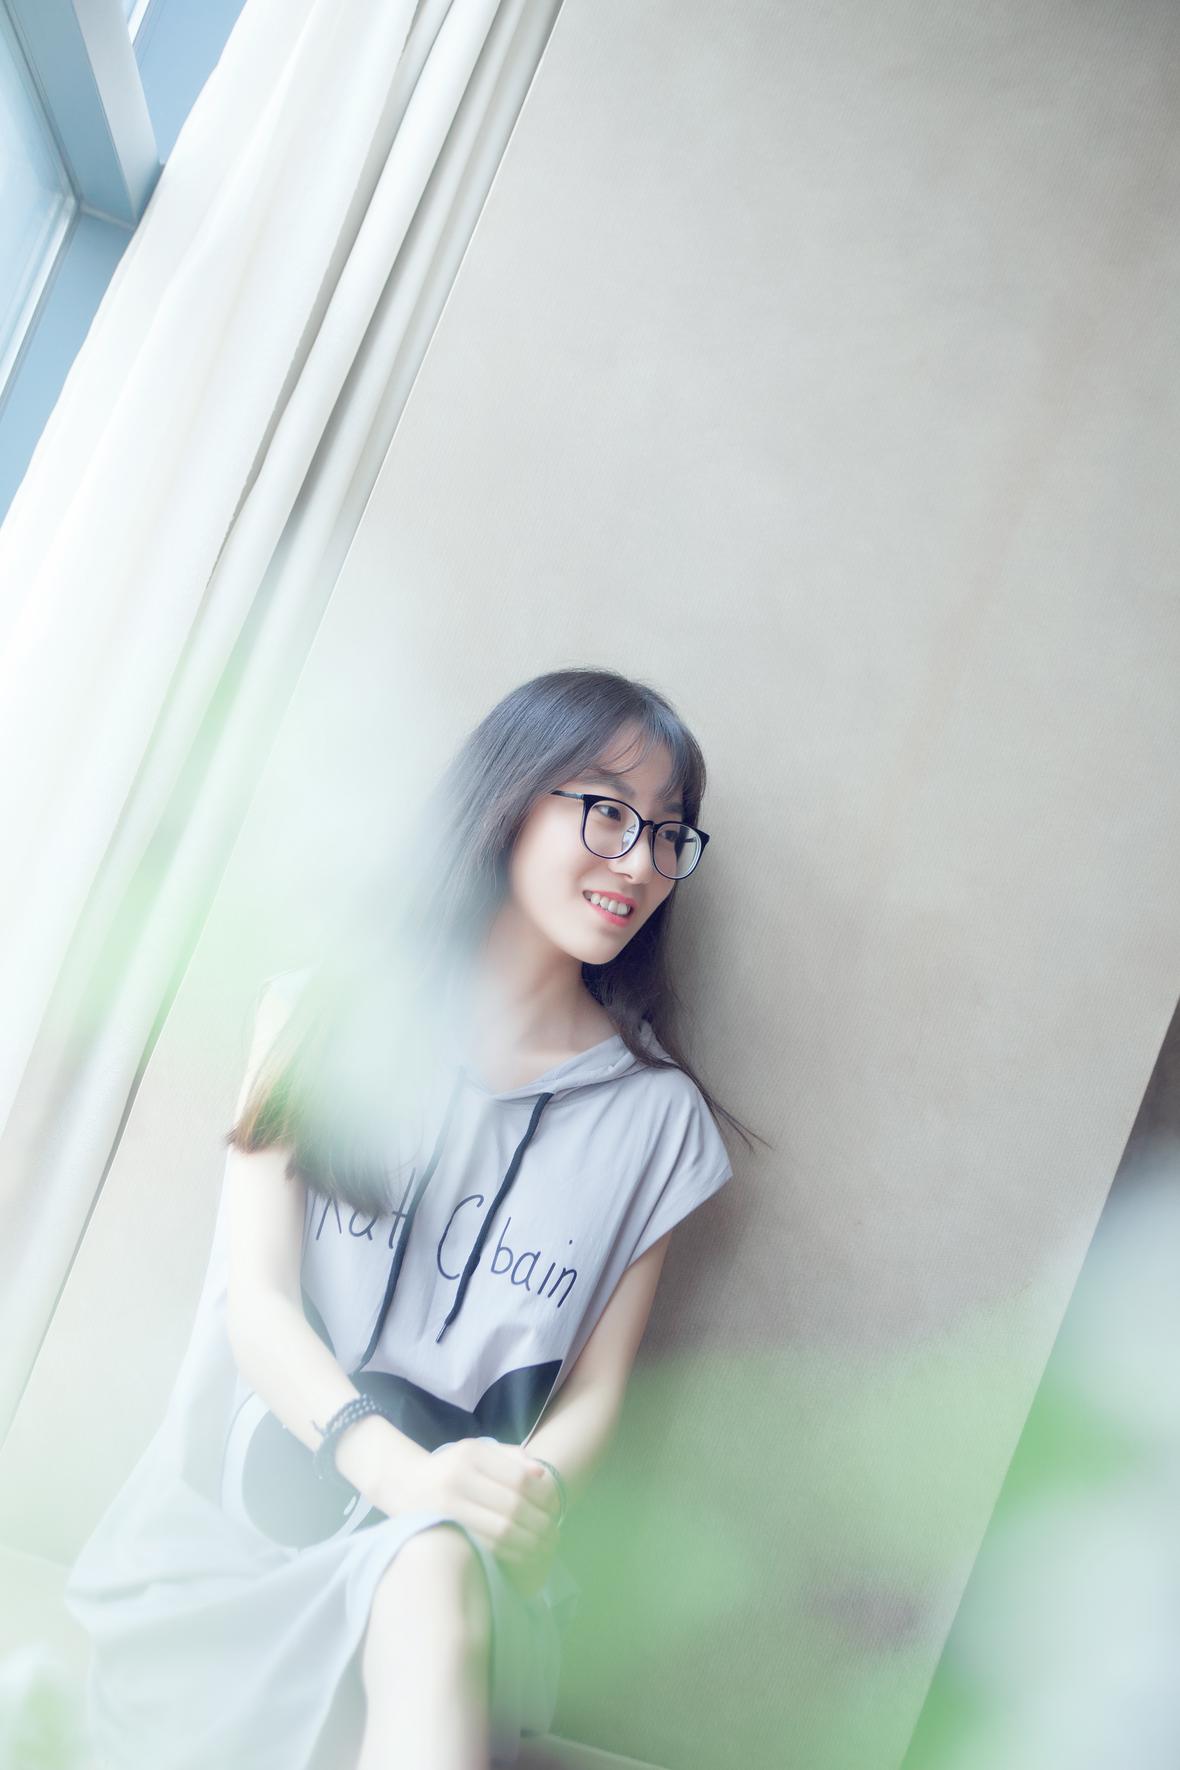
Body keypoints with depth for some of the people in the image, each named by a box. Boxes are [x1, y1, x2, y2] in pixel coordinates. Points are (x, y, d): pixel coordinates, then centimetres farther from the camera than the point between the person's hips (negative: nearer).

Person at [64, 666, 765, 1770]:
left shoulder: (655, 1115, 6)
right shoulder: (327, 1015, 5)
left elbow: (595, 1389, 5)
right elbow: (256, 1301, -4)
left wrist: (531, 1490, -19)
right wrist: (391, 1462, -22)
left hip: (456, 1545, 1)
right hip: (242, 1504, 0)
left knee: (434, 1581, -35)